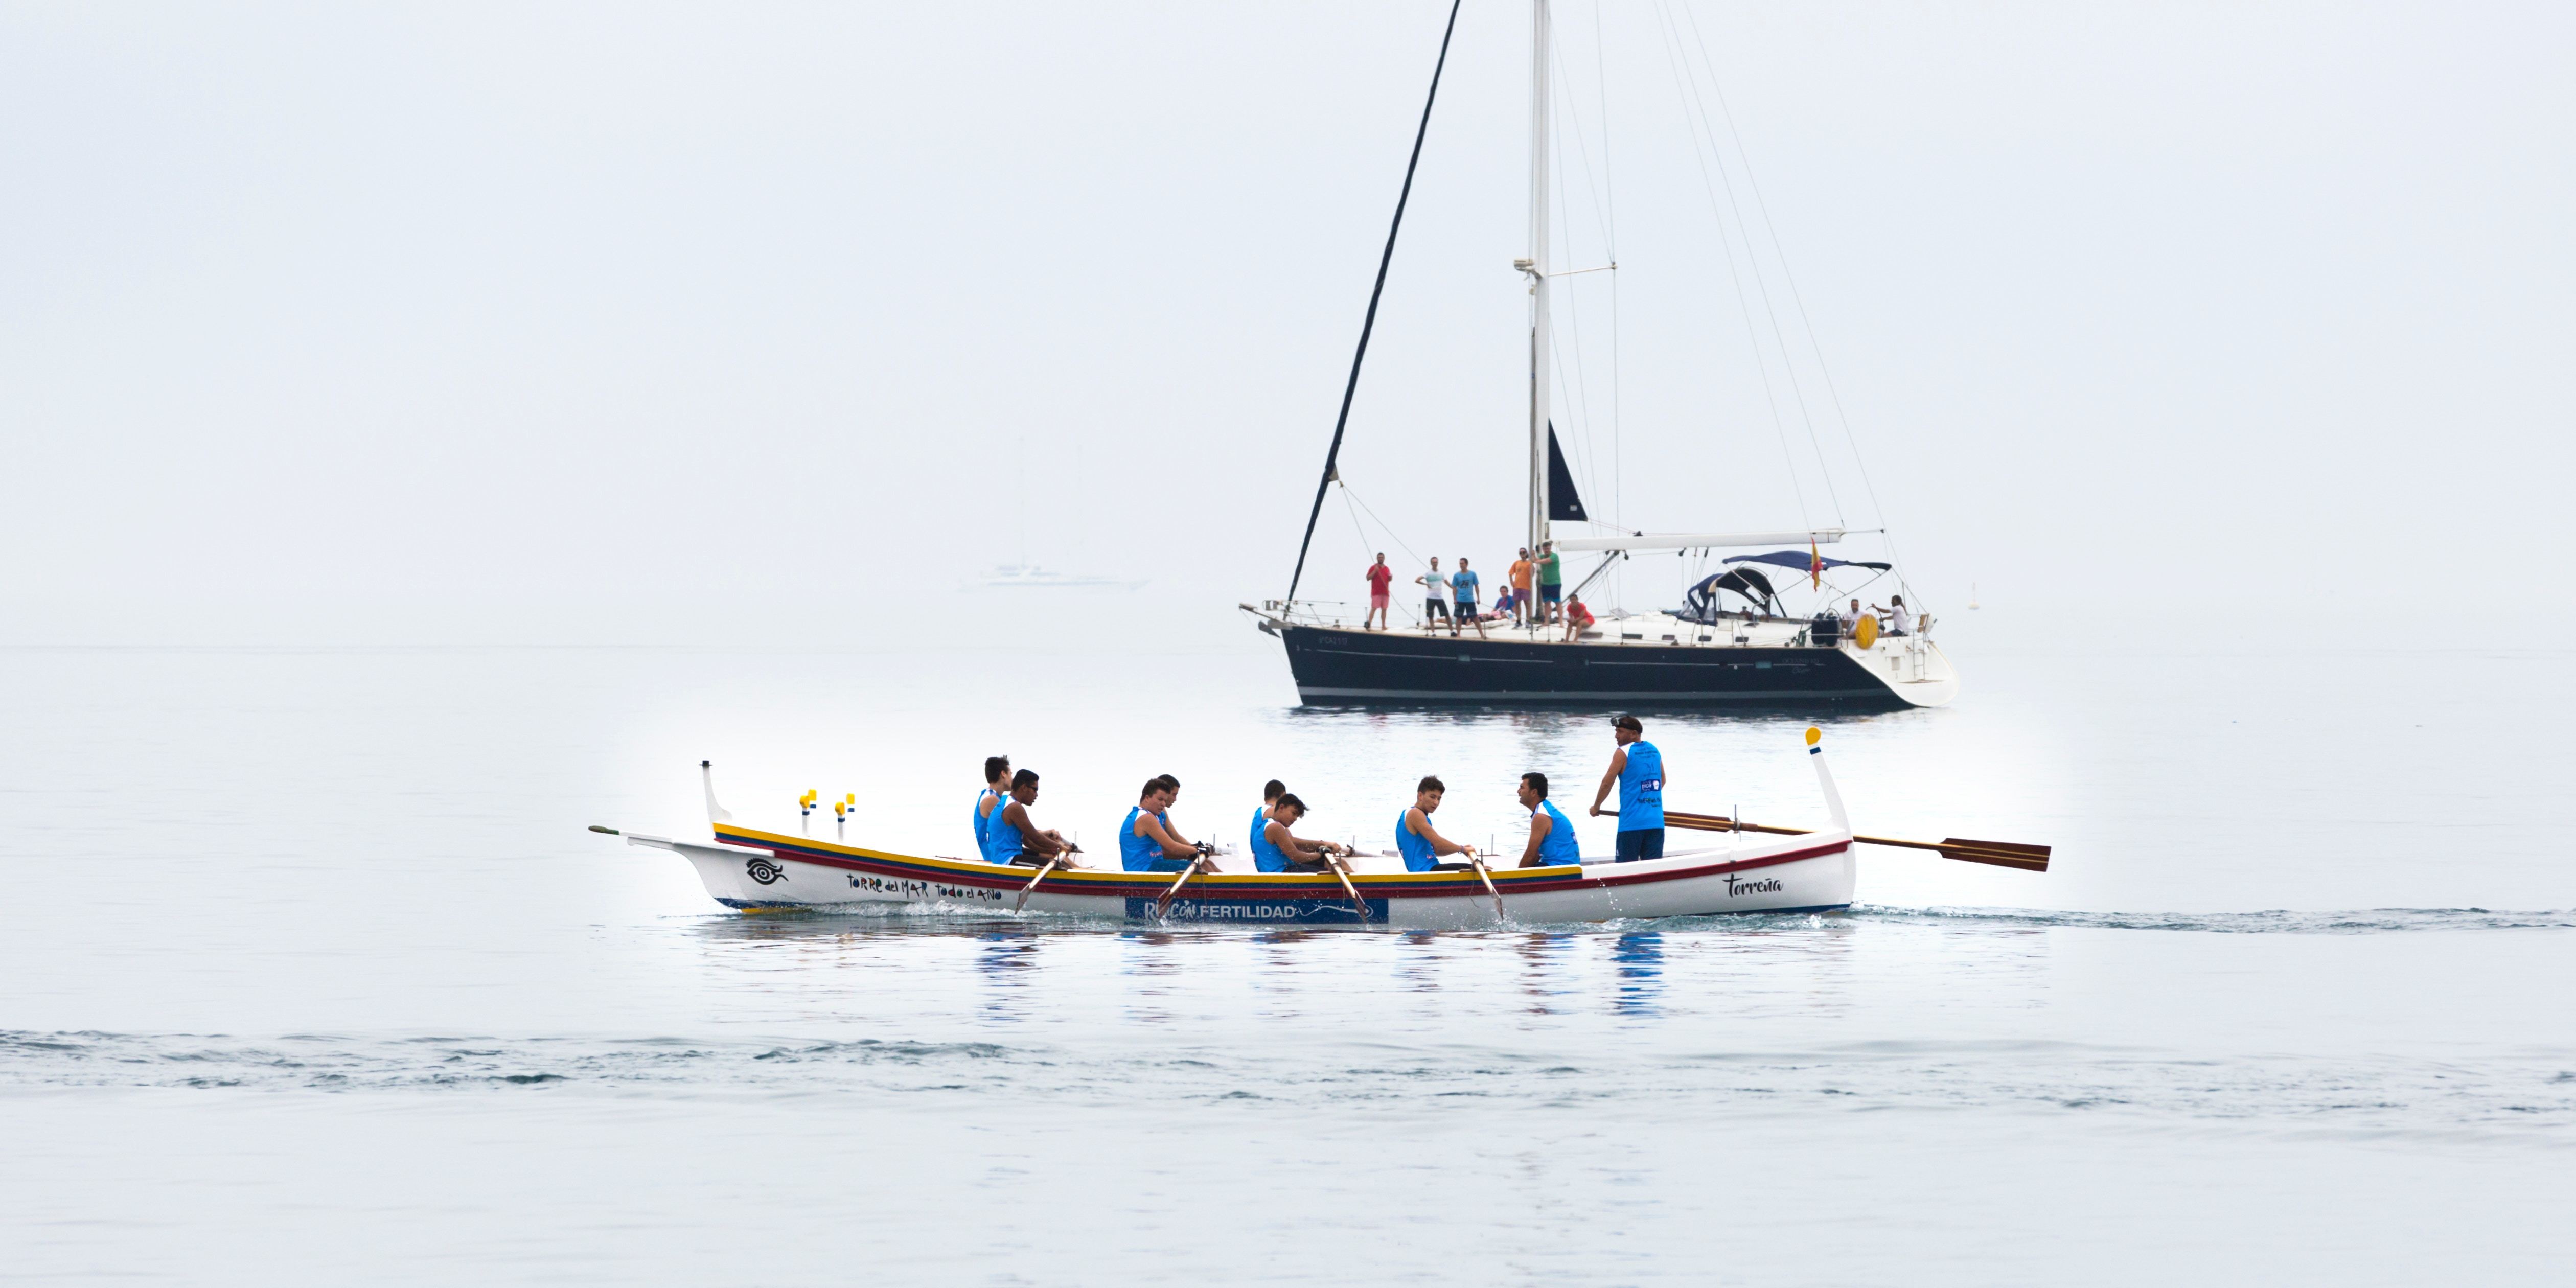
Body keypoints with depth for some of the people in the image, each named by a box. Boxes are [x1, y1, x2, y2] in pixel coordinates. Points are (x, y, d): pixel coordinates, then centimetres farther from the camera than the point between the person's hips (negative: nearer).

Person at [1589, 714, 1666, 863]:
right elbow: (1662, 780, 23)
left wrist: (1596, 807, 7)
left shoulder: (1623, 753, -7)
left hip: (1632, 821, -6)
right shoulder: (1654, 751, 12)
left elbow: (1607, 782, -6)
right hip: (1656, 821, 6)